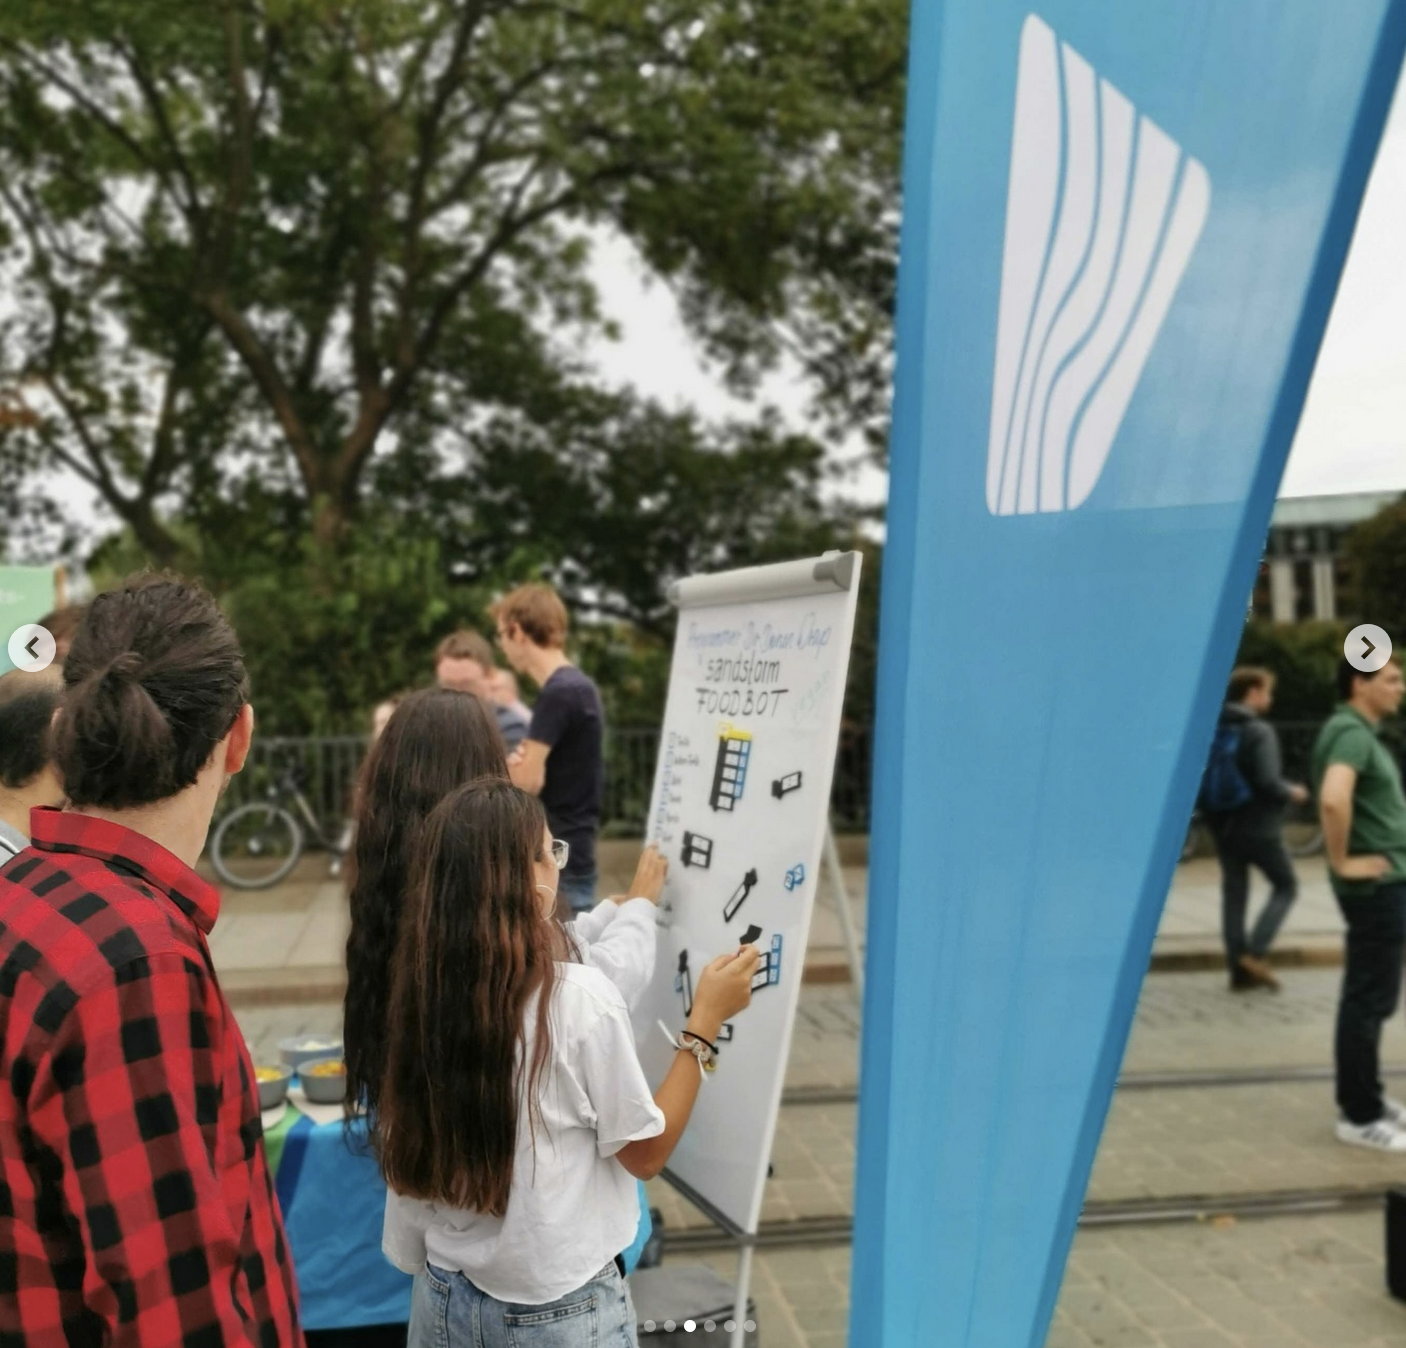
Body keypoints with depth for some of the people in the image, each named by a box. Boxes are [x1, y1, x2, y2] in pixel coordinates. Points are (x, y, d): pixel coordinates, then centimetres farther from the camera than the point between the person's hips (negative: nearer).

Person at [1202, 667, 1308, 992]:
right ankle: (1255, 953, -1)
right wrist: (1292, 792, -3)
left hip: (1223, 827, 6)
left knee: (1234, 893, 10)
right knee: (1285, 886, 10)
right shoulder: (1259, 732, -15)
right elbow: (1268, 782, -21)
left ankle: (1239, 968, 13)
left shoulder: (1214, 732, 6)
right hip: (1258, 827, -6)